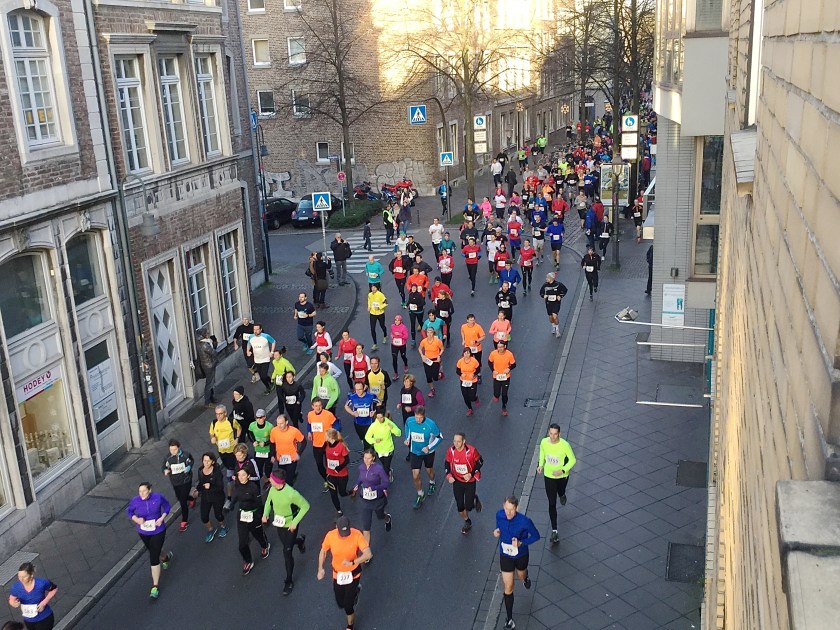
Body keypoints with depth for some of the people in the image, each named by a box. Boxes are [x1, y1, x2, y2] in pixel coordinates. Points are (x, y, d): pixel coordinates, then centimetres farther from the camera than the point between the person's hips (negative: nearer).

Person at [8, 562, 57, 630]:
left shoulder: (42, 583, -26)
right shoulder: (16, 587, -20)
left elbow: (54, 589, -7)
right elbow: (11, 600, -1)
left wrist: (44, 602, -19)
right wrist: (14, 604, -24)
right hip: (28, 621, 3)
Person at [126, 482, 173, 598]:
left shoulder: (158, 497, -21)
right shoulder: (135, 501, -18)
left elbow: (167, 506, -2)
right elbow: (129, 511, 1)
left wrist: (162, 518, -18)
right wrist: (136, 519, -19)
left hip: (158, 531, -3)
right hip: (143, 533, 3)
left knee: (154, 559, -6)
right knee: (153, 551, 27)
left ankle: (155, 587, 6)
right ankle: (166, 557, 64)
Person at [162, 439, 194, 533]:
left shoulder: (185, 455, -20)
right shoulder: (168, 457, -15)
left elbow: (191, 462, -1)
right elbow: (165, 467, -2)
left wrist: (188, 468, -21)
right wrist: (166, 471, -25)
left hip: (186, 481, -4)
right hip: (175, 482, 4)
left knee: (183, 502, -1)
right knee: (180, 498, 26)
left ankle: (184, 522, 18)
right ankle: (191, 499, 61)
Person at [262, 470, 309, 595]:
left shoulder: (291, 493, -33)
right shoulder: (273, 489, -15)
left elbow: (305, 506, -22)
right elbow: (269, 501, 6)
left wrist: (295, 522, -22)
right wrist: (265, 513, -11)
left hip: (290, 525, -6)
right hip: (279, 524, 6)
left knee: (287, 552, -2)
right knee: (286, 545, 27)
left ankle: (289, 581, 17)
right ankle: (300, 540, 62)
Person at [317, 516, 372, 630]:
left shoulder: (356, 534, -25)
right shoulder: (330, 535, -19)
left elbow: (368, 554, -28)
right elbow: (323, 551, -1)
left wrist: (352, 562, -39)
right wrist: (320, 568, -12)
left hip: (353, 574, -3)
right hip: (338, 574, 3)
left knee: (348, 605, 1)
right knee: (340, 604, 17)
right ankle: (354, 591, 51)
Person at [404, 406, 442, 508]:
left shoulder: (430, 424, -29)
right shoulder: (409, 421, -19)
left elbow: (439, 437, -15)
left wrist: (429, 447, -24)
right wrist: (407, 438, -4)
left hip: (428, 452, -1)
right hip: (415, 452, 2)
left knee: (429, 470, 23)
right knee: (415, 476, -2)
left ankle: (432, 483, 57)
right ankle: (420, 495, 23)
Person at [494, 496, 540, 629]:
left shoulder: (525, 521, -32)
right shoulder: (499, 515, -20)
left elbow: (536, 536, -16)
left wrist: (521, 543, -30)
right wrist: (497, 531, -19)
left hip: (521, 555, -1)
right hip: (505, 555, 1)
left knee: (521, 576, 30)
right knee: (508, 588, 4)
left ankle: (525, 577, 70)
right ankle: (509, 618, 21)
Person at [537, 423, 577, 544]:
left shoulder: (565, 445, -26)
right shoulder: (544, 442, -16)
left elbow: (572, 460, -13)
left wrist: (563, 470, -24)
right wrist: (540, 464, -8)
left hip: (562, 476, -1)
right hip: (548, 476, 1)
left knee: (561, 493, 29)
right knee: (552, 504, 0)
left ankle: (562, 495, 70)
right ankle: (554, 531, 6)